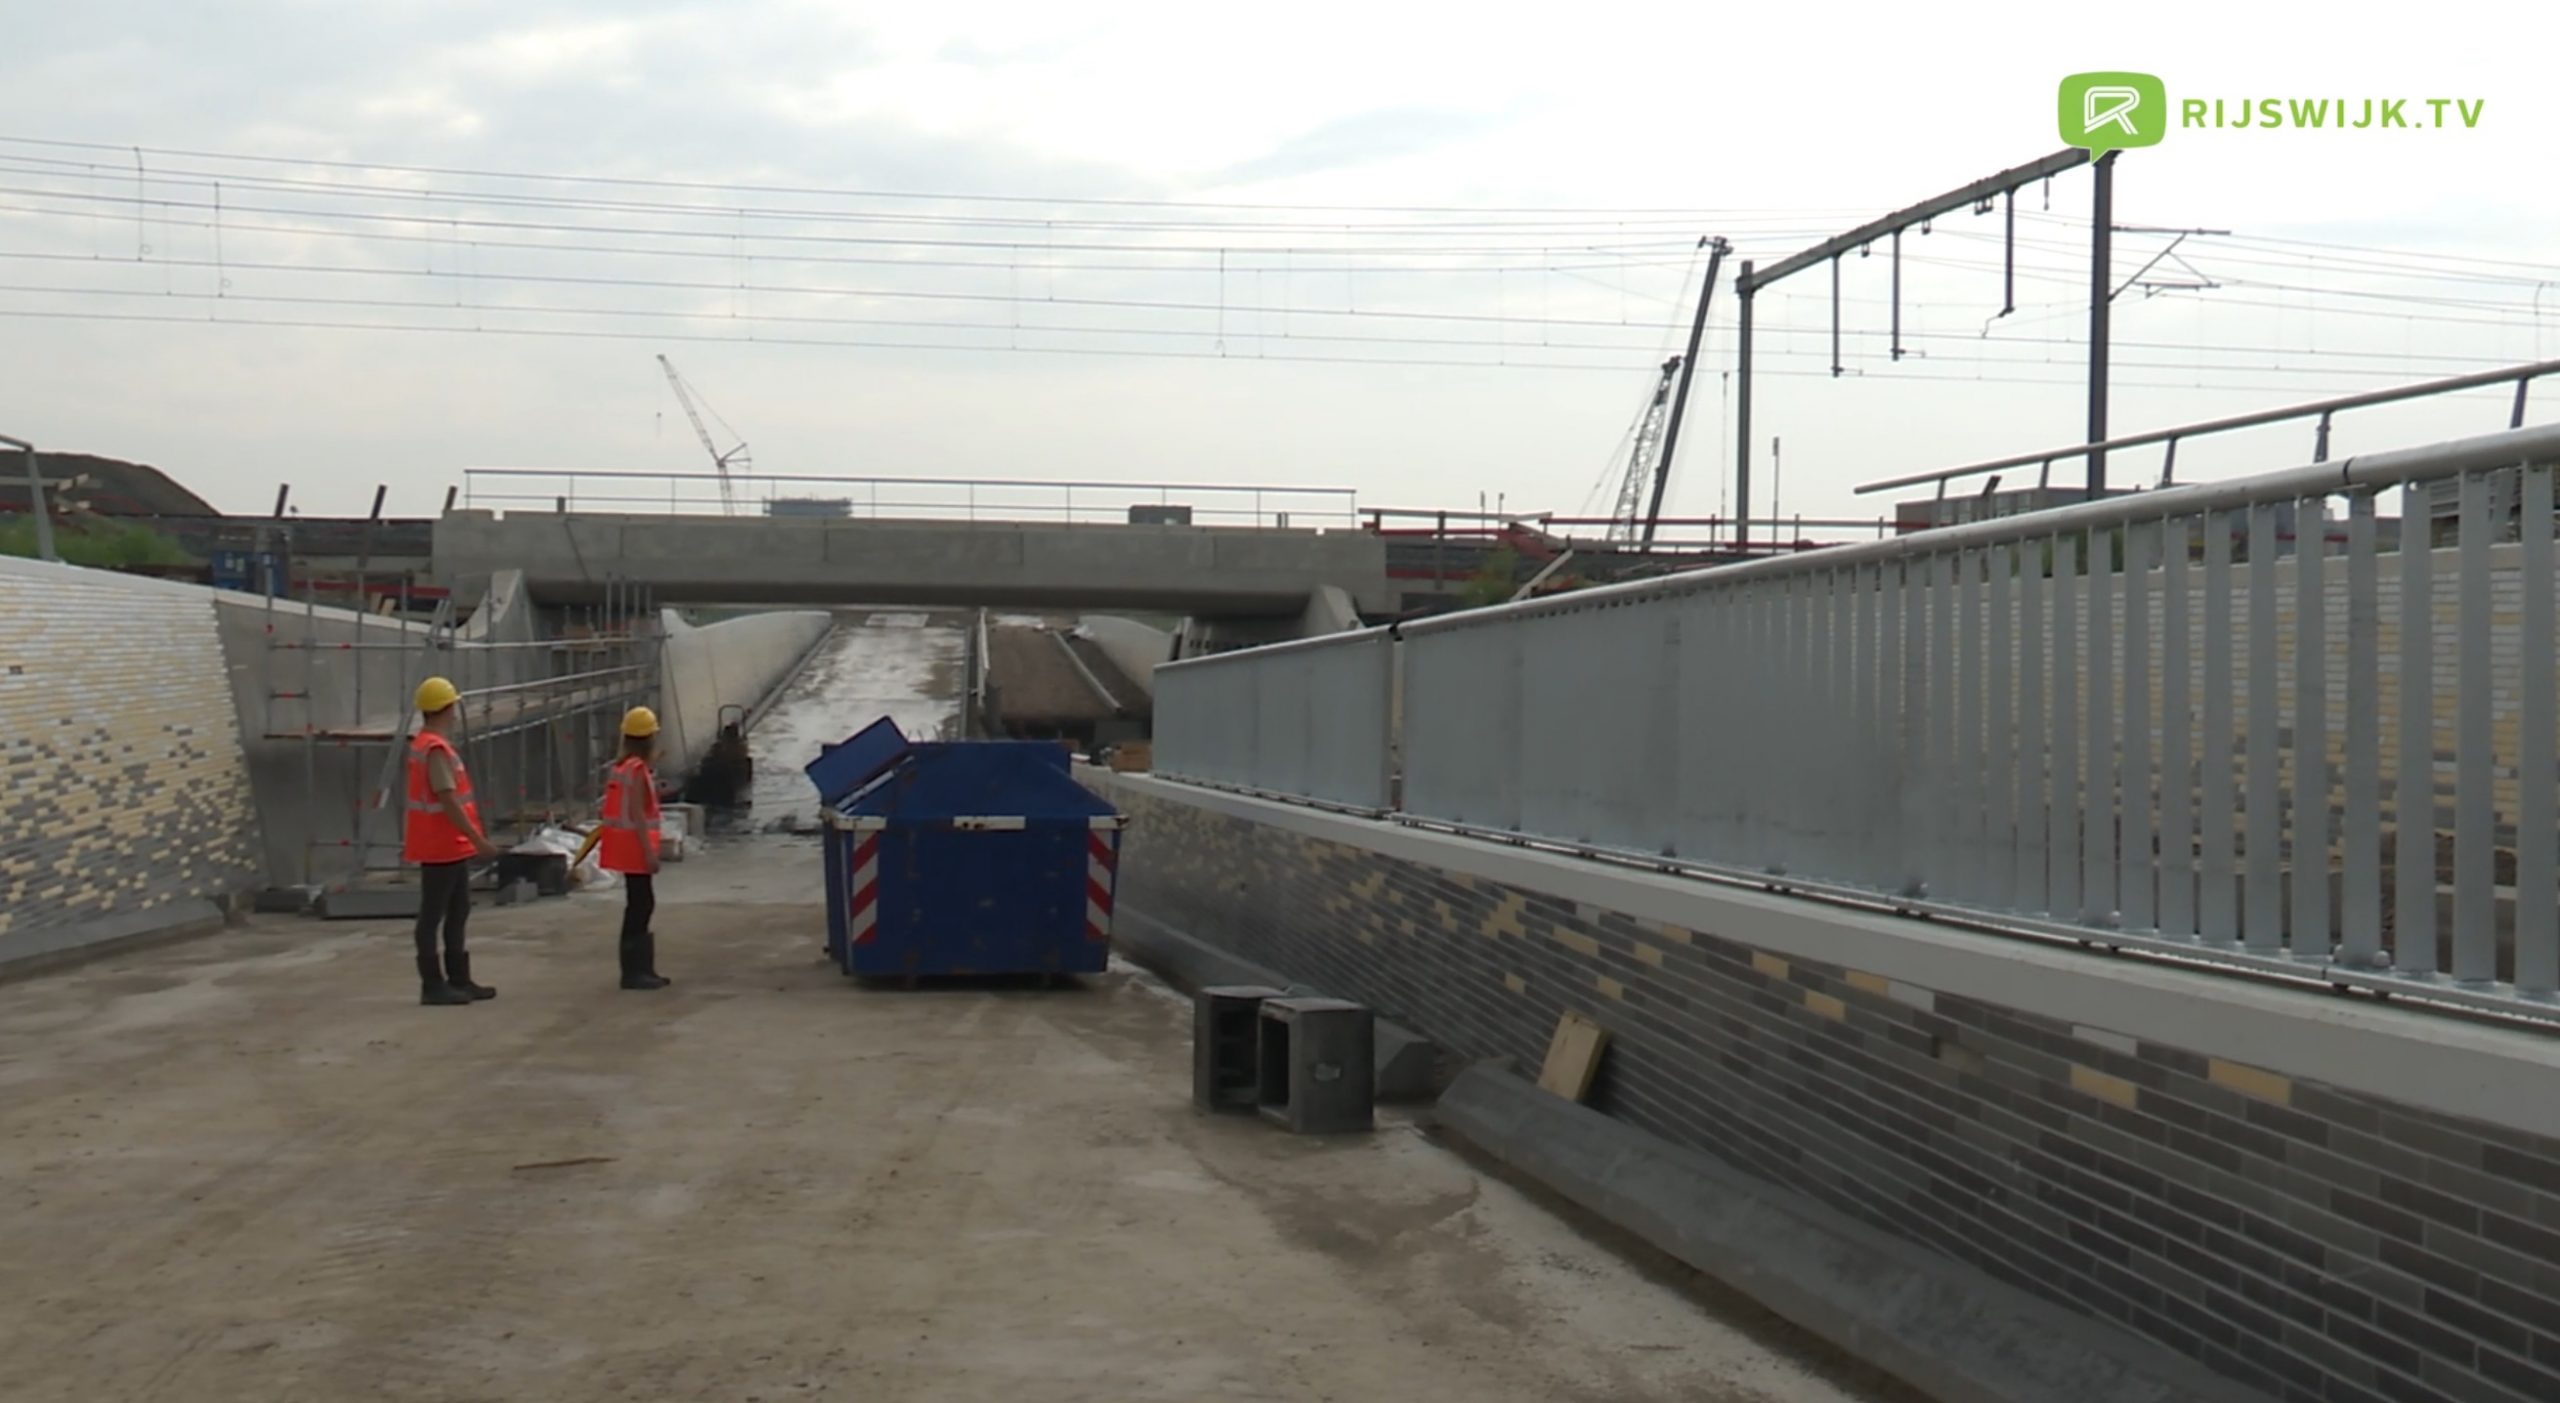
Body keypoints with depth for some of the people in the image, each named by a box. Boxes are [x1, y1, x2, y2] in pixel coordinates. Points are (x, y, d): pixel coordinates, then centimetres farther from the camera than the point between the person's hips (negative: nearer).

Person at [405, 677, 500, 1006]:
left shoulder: (429, 744, 14)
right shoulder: (435, 749, -18)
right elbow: (448, 801, -23)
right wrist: (479, 840, -21)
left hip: (451, 846, 10)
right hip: (440, 848, -10)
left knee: (457, 912, 15)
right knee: (433, 915, -4)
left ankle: (458, 979, 21)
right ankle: (432, 984, 1)